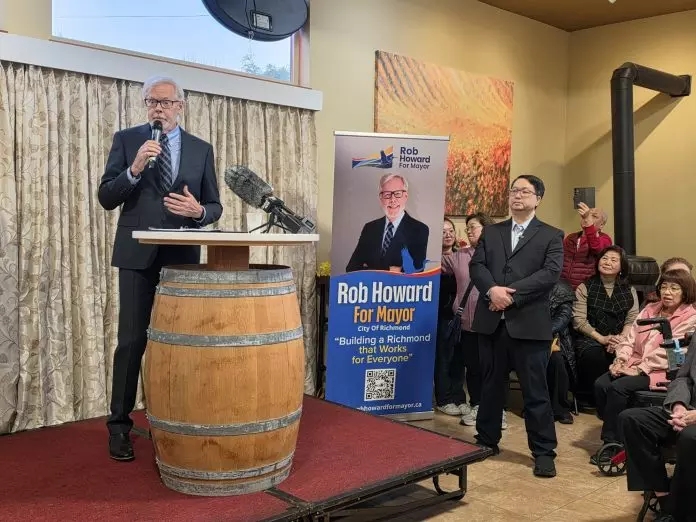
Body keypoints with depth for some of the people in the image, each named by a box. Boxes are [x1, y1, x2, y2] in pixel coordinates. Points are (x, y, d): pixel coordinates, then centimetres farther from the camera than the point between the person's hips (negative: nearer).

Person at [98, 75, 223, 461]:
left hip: (182, 257, 2)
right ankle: (119, 424, 11)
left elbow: (215, 206, 8)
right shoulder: (126, 139, 3)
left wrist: (198, 211, -14)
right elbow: (106, 198, -4)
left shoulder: (201, 149, 8)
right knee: (132, 341, -2)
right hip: (137, 255, -2)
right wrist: (134, 168, -19)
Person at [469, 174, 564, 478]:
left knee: (535, 391, 1)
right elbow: (476, 266, 3)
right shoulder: (490, 232, 15)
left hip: (529, 323, -3)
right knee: (491, 386, 14)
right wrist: (492, 290, -17)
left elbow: (551, 273, -10)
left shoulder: (551, 236, 4)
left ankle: (543, 452, 11)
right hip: (492, 321, 4)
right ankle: (486, 441, 27)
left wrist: (512, 293, -17)